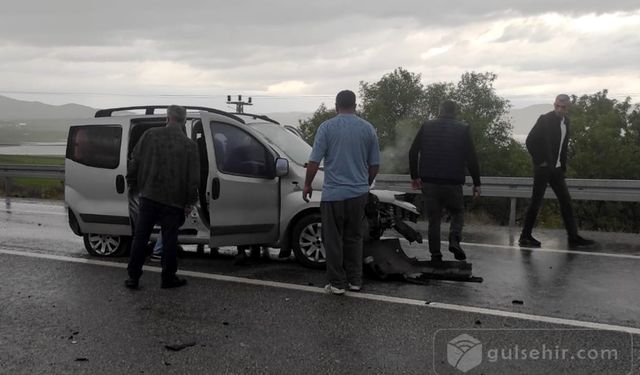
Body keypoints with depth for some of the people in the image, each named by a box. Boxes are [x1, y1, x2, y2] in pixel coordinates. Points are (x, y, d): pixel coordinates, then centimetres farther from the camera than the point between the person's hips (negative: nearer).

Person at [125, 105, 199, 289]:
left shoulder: (150, 135, 1)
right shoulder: (188, 145, -3)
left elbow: (134, 162, 4)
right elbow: (193, 177, -5)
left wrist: (133, 185, 15)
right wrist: (190, 202, 2)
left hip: (148, 195, 2)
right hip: (173, 200, -1)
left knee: (140, 236, 10)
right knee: (169, 238, 7)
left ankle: (133, 276, 14)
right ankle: (168, 277, 14)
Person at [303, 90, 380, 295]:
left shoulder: (327, 127, -5)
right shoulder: (368, 128, 5)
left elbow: (314, 161, -9)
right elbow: (374, 164, 8)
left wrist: (307, 185, 4)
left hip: (333, 193, -3)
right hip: (359, 193, 4)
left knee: (333, 240, 6)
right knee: (354, 238, 15)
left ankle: (337, 283, 10)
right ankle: (355, 280, 20)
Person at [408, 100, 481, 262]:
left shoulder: (426, 126, 4)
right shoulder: (463, 128, 1)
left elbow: (412, 152, 2)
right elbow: (471, 158, -2)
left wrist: (414, 176, 11)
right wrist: (476, 183, 4)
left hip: (429, 182, 2)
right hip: (453, 182, -1)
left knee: (433, 219, 10)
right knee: (458, 212, 19)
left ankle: (435, 255, 10)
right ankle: (454, 240, -5)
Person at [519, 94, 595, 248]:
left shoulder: (565, 121, 10)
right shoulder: (545, 120, -11)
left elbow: (563, 144, 18)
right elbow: (530, 141, -14)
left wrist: (563, 164, 10)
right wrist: (539, 160, -12)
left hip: (556, 168, 7)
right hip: (543, 168, -7)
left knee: (566, 201, 6)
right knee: (536, 201, -2)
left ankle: (573, 237, 12)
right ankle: (525, 237, 7)